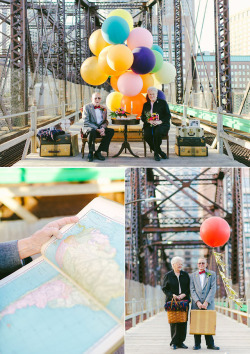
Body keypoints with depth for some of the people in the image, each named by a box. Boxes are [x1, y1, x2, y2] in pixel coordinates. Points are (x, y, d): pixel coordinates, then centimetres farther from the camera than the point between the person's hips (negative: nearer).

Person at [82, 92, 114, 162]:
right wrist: (97, 129, -21)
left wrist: (103, 128, -10)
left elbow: (105, 121, 16)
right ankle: (90, 153, -21)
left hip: (100, 128, 5)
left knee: (111, 131, -23)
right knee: (92, 131, -40)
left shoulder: (103, 108, 14)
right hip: (89, 128, -5)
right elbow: (86, 122, -9)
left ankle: (98, 152, -18)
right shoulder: (87, 107, -1)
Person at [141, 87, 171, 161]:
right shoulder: (146, 105, 21)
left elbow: (168, 115, 2)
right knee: (147, 135, -31)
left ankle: (156, 153, -19)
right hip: (149, 125, 3)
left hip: (161, 125, -3)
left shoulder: (163, 102, 10)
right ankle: (160, 152, -15)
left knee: (158, 132, -39)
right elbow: (142, 117, 14)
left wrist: (160, 121, -15)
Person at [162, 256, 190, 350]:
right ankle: (174, 343, 1)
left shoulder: (185, 275, 10)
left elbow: (189, 287, 10)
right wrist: (172, 295, -13)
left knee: (183, 322, -1)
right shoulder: (168, 275, 3)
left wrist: (184, 294, -7)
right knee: (173, 322, -5)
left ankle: (180, 342, 6)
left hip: (184, 300, 3)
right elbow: (164, 288, 2)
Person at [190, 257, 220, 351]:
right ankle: (197, 344, 7)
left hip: (208, 304, -1)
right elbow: (192, 290, 4)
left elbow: (213, 289, -2)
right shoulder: (193, 275, 12)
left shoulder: (212, 274, 7)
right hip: (196, 304, 1)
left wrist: (206, 302, -12)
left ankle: (210, 344, 5)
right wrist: (197, 302, -11)